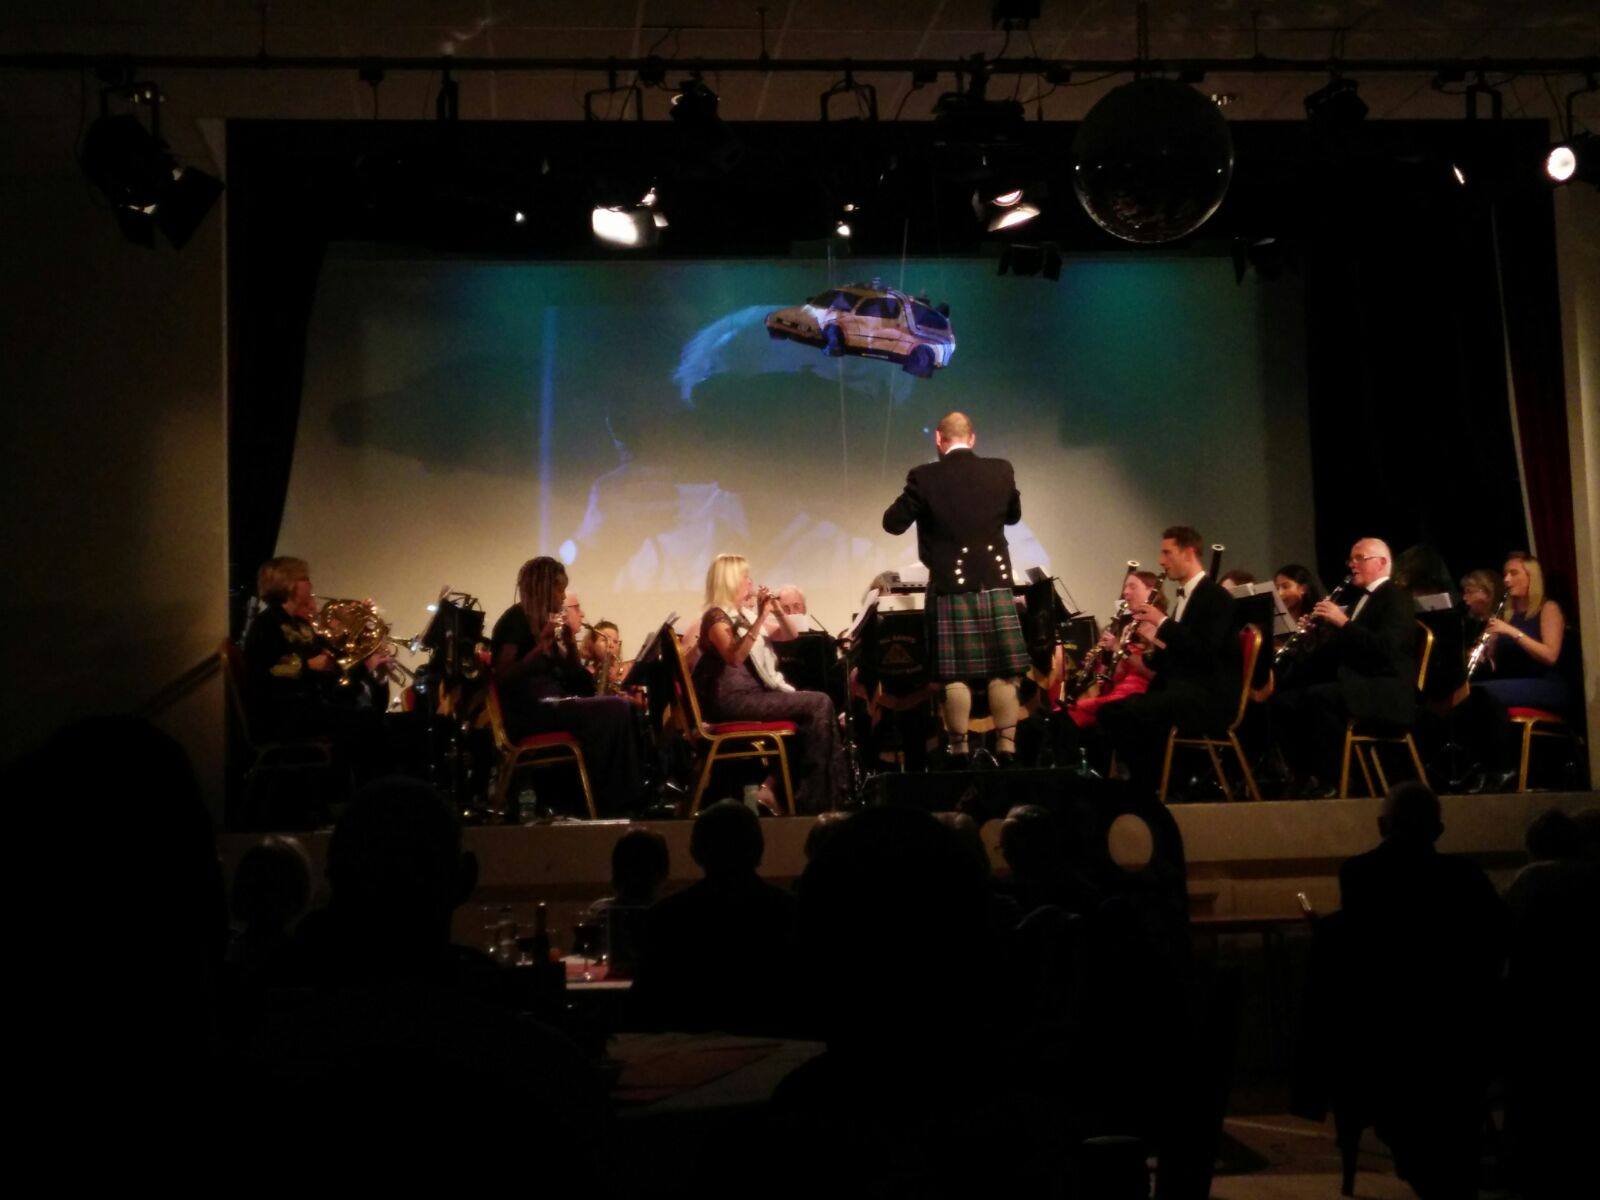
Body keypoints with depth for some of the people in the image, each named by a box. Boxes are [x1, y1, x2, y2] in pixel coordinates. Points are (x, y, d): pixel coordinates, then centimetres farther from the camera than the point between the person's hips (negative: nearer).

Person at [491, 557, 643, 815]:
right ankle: (607, 800, -16)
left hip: (549, 706, 9)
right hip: (529, 712, -9)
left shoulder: (543, 621, 19)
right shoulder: (516, 619, -6)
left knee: (624, 708, -10)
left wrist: (570, 637, 3)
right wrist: (540, 646, -21)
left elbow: (576, 677, 17)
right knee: (616, 708, -22)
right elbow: (502, 677, -16)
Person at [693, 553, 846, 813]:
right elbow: (734, 657, -25)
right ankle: (815, 796, -13)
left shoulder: (746, 613, 18)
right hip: (734, 699, -8)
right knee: (819, 704, -18)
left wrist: (777, 611, 1)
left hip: (756, 692, 8)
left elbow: (791, 636, 20)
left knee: (819, 704, -11)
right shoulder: (716, 616, -8)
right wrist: (761, 618, -29)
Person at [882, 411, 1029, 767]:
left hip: (951, 586, -2)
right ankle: (1006, 748, 6)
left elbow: (893, 523, 0)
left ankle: (959, 751, 5)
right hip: (995, 583, 2)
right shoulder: (1001, 471, 1)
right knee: (1002, 672, 7)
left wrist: (914, 498, 18)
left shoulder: (924, 477, -7)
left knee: (956, 675, 2)